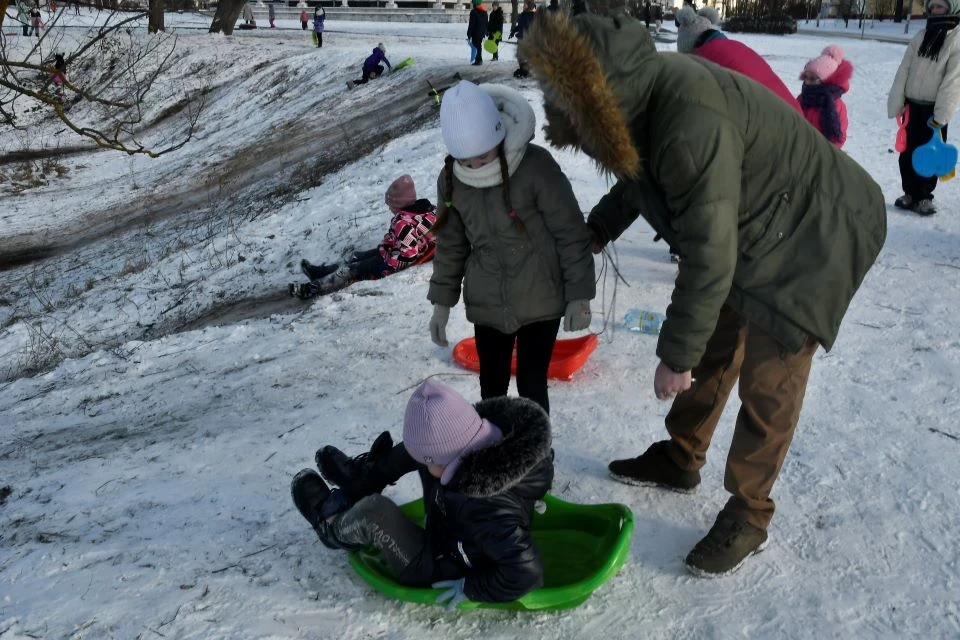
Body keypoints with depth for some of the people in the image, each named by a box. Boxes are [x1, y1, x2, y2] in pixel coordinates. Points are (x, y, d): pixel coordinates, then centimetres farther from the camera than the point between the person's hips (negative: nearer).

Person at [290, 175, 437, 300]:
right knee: (359, 257, 16)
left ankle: (314, 289, -4)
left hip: (394, 263, -10)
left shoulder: (404, 223, -31)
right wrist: (384, 247, 0)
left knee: (355, 269, -7)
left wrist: (389, 264, -20)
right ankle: (322, 271, 22)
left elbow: (408, 254, -35)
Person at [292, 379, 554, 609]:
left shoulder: (488, 508, -44)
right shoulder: (475, 445, -21)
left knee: (373, 511, -20)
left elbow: (527, 571, -42)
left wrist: (471, 589, -28)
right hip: (449, 536, 8)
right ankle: (359, 480, 27)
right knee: (417, 447, 2)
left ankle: (332, 529, 17)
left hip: (444, 571, -8)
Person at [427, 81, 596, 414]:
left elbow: (572, 234, -13)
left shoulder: (535, 165, -20)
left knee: (531, 385, 3)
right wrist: (442, 301, 9)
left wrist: (579, 295, -11)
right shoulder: (451, 179, -5)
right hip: (486, 304, 4)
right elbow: (451, 243, 8)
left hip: (540, 300, -4)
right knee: (491, 386, 15)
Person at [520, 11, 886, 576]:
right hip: (747, 231, 9)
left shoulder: (693, 124, -38)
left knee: (767, 384, -2)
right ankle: (680, 460, 36)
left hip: (810, 240, -9)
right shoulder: (641, 97, -9)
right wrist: (592, 233, 18)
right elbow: (635, 181, 14)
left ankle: (748, 517, 16)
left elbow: (709, 256, -33)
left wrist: (675, 355, -24)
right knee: (711, 353, 17)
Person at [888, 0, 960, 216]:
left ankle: (924, 196, 15)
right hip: (911, 106, 5)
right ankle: (910, 192, 23)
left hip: (934, 110, -4)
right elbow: (903, 71, 4)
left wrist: (941, 115, -19)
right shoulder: (921, 36, 7)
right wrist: (896, 104, -3)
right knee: (907, 153, 10)